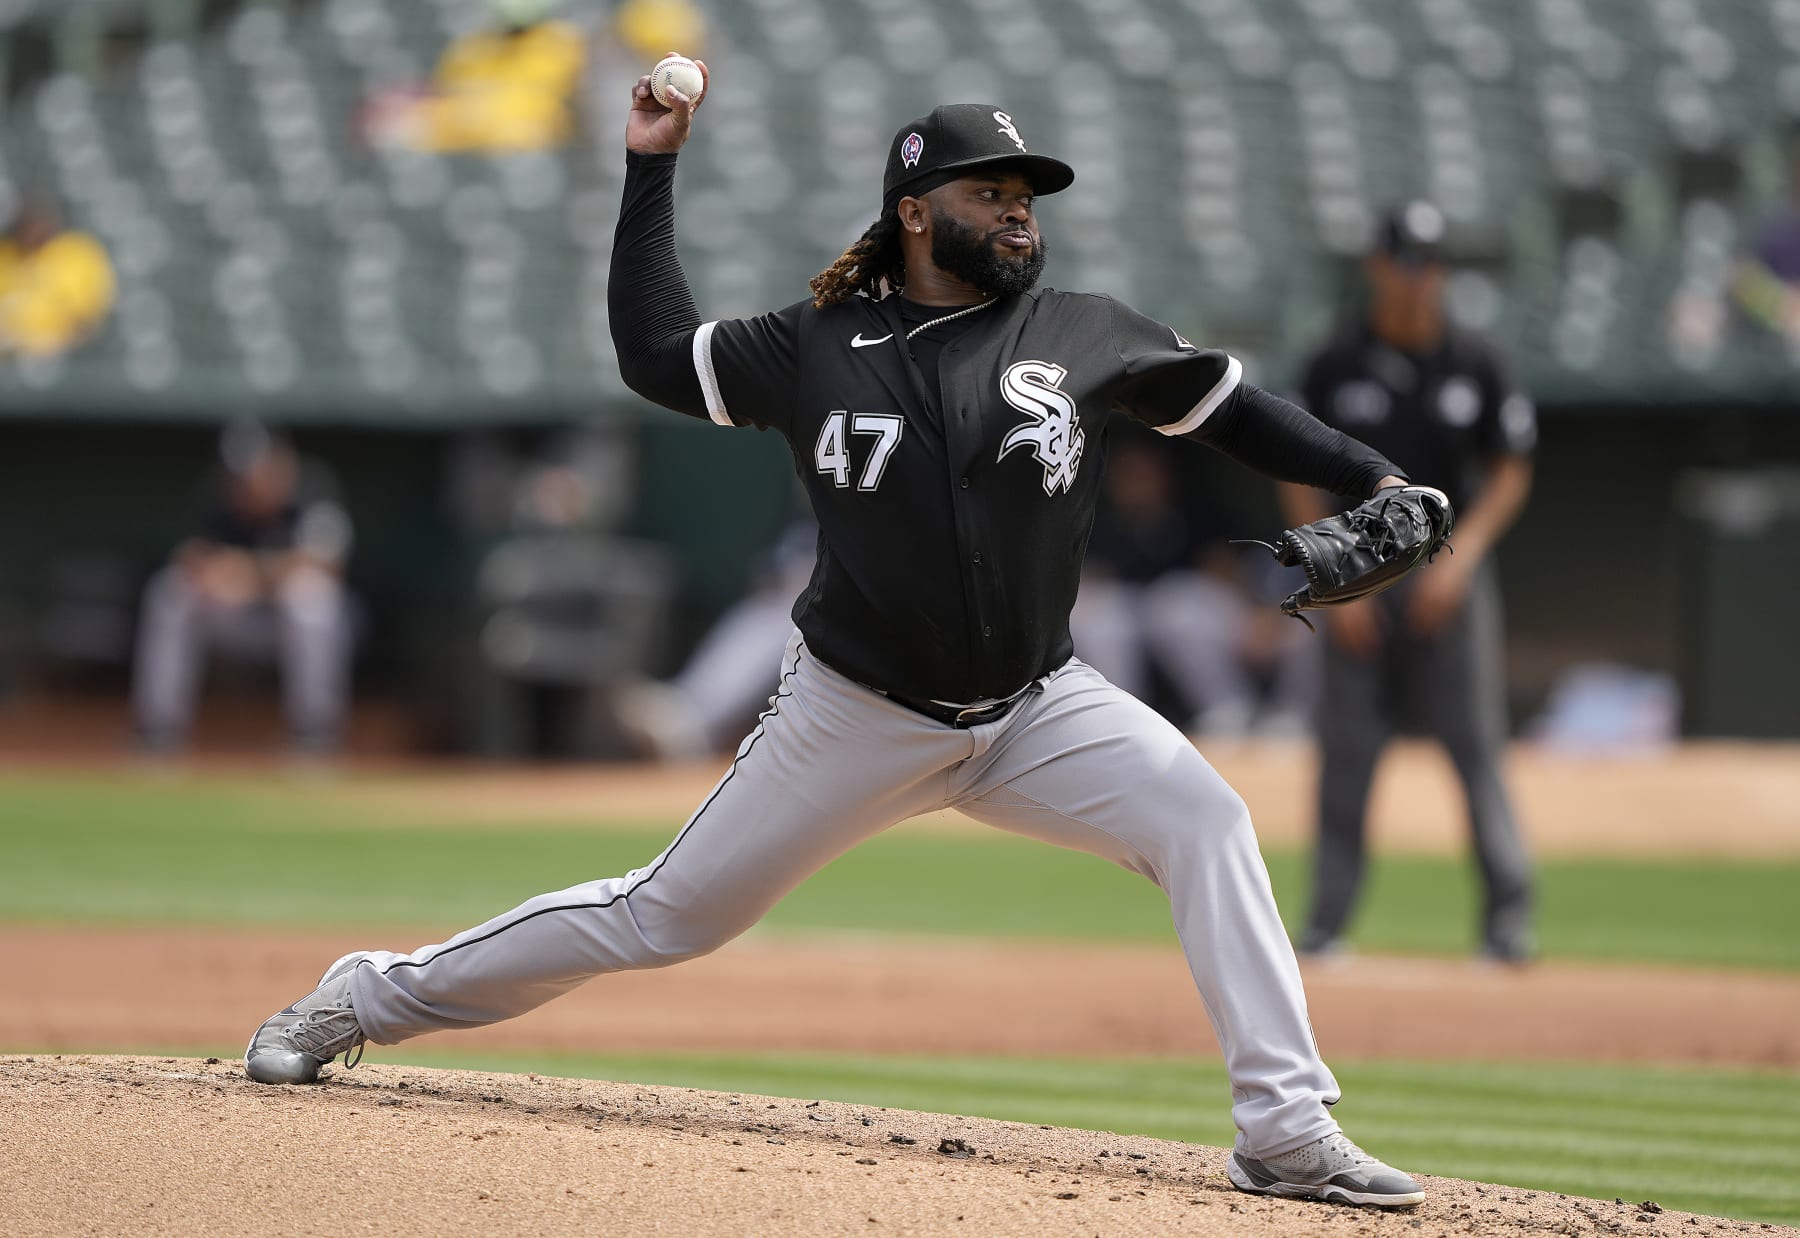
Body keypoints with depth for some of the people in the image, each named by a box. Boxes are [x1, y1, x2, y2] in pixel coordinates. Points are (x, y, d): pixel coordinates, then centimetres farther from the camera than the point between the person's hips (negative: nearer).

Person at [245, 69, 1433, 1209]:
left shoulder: (1083, 335, 1)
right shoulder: (819, 346, 0)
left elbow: (1229, 407, 8)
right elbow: (655, 353, 7)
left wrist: (1371, 476, -2)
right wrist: (653, 167, 5)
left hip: (1038, 710, 1)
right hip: (855, 719, -1)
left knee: (1204, 820, -23)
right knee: (667, 915, 3)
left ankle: (1286, 1131, -22)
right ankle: (368, 998, 19)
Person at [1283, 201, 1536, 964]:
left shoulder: (1474, 364, 3)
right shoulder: (1335, 367, 2)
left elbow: (1511, 472, 7)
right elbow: (1302, 482, 5)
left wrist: (1461, 556, -7)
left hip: (1450, 575, 0)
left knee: (1475, 743, -5)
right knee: (1346, 750, 1)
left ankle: (1508, 914, -3)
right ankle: (1327, 920, 6)